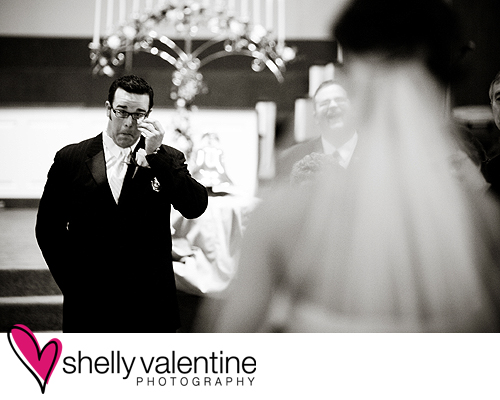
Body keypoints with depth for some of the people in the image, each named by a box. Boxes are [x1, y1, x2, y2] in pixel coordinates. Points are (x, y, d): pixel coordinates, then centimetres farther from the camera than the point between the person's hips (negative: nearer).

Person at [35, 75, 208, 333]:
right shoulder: (70, 159, 4)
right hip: (89, 307, 0)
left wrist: (154, 155, -16)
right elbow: (48, 227, 8)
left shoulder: (167, 160, 4)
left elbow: (195, 208, -11)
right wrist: (71, 282, 1)